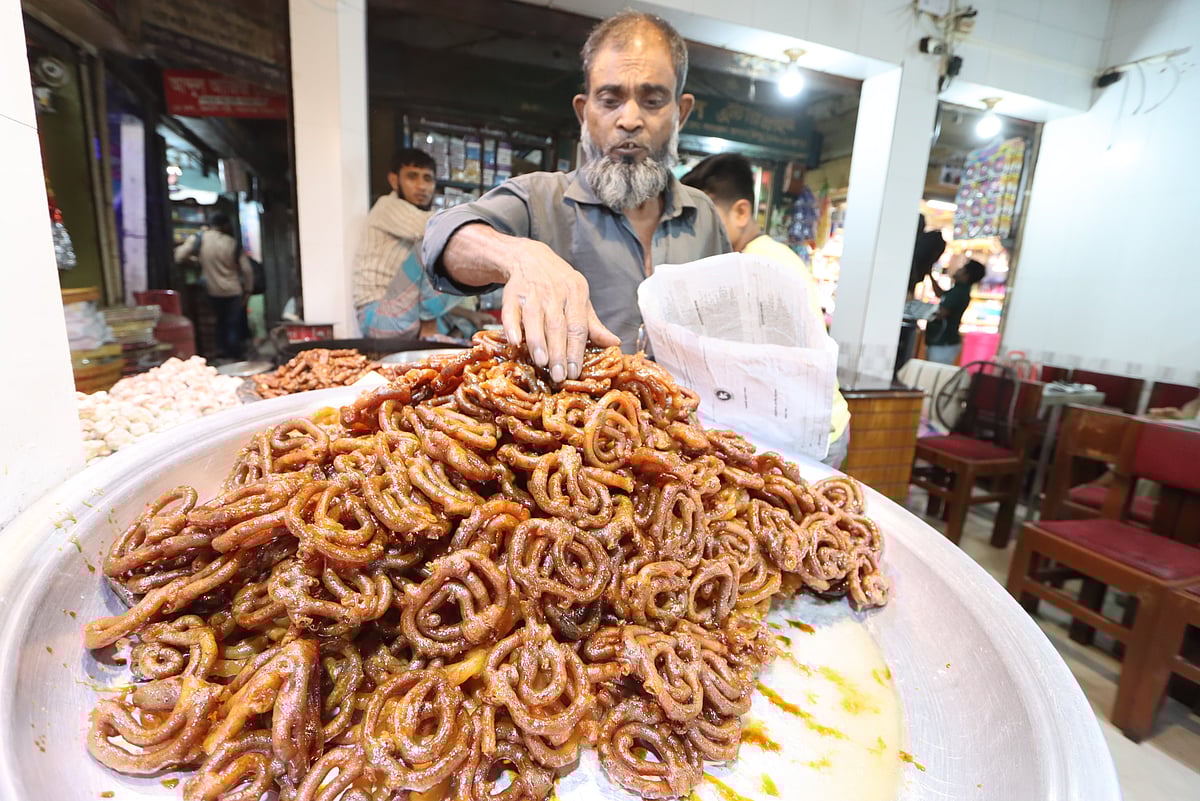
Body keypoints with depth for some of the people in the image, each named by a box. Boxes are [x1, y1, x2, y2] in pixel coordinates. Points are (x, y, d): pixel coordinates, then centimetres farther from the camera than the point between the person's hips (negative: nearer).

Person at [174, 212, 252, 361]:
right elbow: (247, 270, -6)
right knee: (233, 324, 7)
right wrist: (247, 290, 5)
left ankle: (222, 351, 23)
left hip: (213, 290, 2)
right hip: (233, 291, -1)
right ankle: (234, 356, 8)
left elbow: (179, 257, -2)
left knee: (221, 321, 20)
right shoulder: (234, 243, -6)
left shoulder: (197, 239, -5)